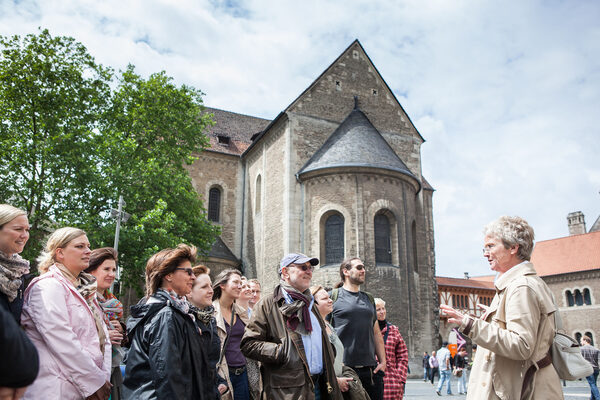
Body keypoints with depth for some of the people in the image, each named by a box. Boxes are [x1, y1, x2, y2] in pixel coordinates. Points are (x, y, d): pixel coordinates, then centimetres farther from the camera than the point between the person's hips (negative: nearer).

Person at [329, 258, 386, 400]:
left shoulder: (369, 299, 18)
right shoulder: (333, 296, 0)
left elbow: (376, 333, 20)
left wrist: (383, 361, 10)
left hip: (371, 370, 5)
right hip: (343, 369, -5)